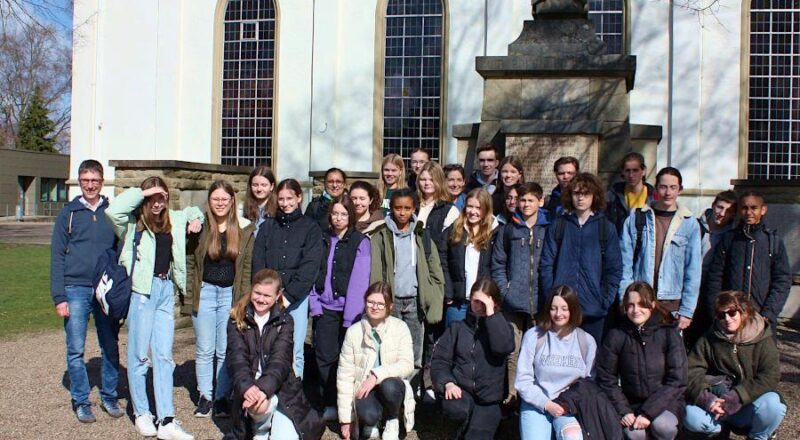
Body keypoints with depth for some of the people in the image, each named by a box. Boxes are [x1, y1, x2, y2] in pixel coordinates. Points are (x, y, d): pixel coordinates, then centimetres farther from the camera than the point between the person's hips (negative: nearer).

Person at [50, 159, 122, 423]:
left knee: (111, 348, 8)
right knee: (76, 350, 3)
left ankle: (109, 397, 21)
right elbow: (57, 257, 1)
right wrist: (59, 297, -6)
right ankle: (81, 401, 16)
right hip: (76, 290, -1)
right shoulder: (68, 214, 2)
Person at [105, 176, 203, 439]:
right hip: (142, 291, -5)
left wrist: (196, 220, 10)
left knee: (164, 356, 5)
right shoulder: (133, 223, -3)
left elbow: (193, 211, 32)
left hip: (166, 291, 5)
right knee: (139, 355, 4)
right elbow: (113, 210, -25)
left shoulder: (172, 220, 12)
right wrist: (143, 192, -16)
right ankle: (141, 414, 19)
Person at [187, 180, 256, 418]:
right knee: (205, 350, 7)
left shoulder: (244, 230, 0)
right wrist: (192, 288, -4)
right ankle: (205, 396, 19)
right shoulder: (200, 226, -1)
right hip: (205, 293, 0)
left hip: (231, 294, 0)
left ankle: (222, 397, 19)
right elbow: (189, 259, 5)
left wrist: (244, 298, -3)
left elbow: (248, 265, 2)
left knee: (225, 350, 7)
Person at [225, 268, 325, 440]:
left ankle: (273, 425, 16)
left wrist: (263, 389, -31)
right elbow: (237, 358, -11)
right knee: (260, 405, -34)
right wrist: (247, 387, -31)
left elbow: (280, 360, -12)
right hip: (249, 388, 0)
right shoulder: (237, 320, 2)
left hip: (281, 388, 0)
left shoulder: (285, 321, 1)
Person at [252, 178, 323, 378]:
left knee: (295, 352, -2)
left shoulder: (311, 228, 5)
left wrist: (288, 296, -12)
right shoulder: (267, 227, 12)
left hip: (297, 297, -2)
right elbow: (258, 262, 5)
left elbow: (310, 266, -5)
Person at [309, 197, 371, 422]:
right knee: (325, 357, 3)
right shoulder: (322, 240, 11)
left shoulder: (360, 242, -3)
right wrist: (314, 302, -1)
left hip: (349, 309, -3)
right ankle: (330, 404, 15)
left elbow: (359, 280, -9)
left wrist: (350, 314, -14)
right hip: (325, 308, 3)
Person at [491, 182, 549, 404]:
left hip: (540, 301, 0)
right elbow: (498, 264, 8)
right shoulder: (508, 230, 10)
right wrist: (504, 291, -3)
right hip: (513, 302, 0)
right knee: (512, 352, -1)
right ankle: (511, 396, 7)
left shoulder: (549, 230, 8)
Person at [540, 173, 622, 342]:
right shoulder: (557, 226, 7)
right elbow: (546, 264, 4)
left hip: (594, 309, 0)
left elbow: (614, 268, 5)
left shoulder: (607, 228, 7)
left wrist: (606, 300, -4)